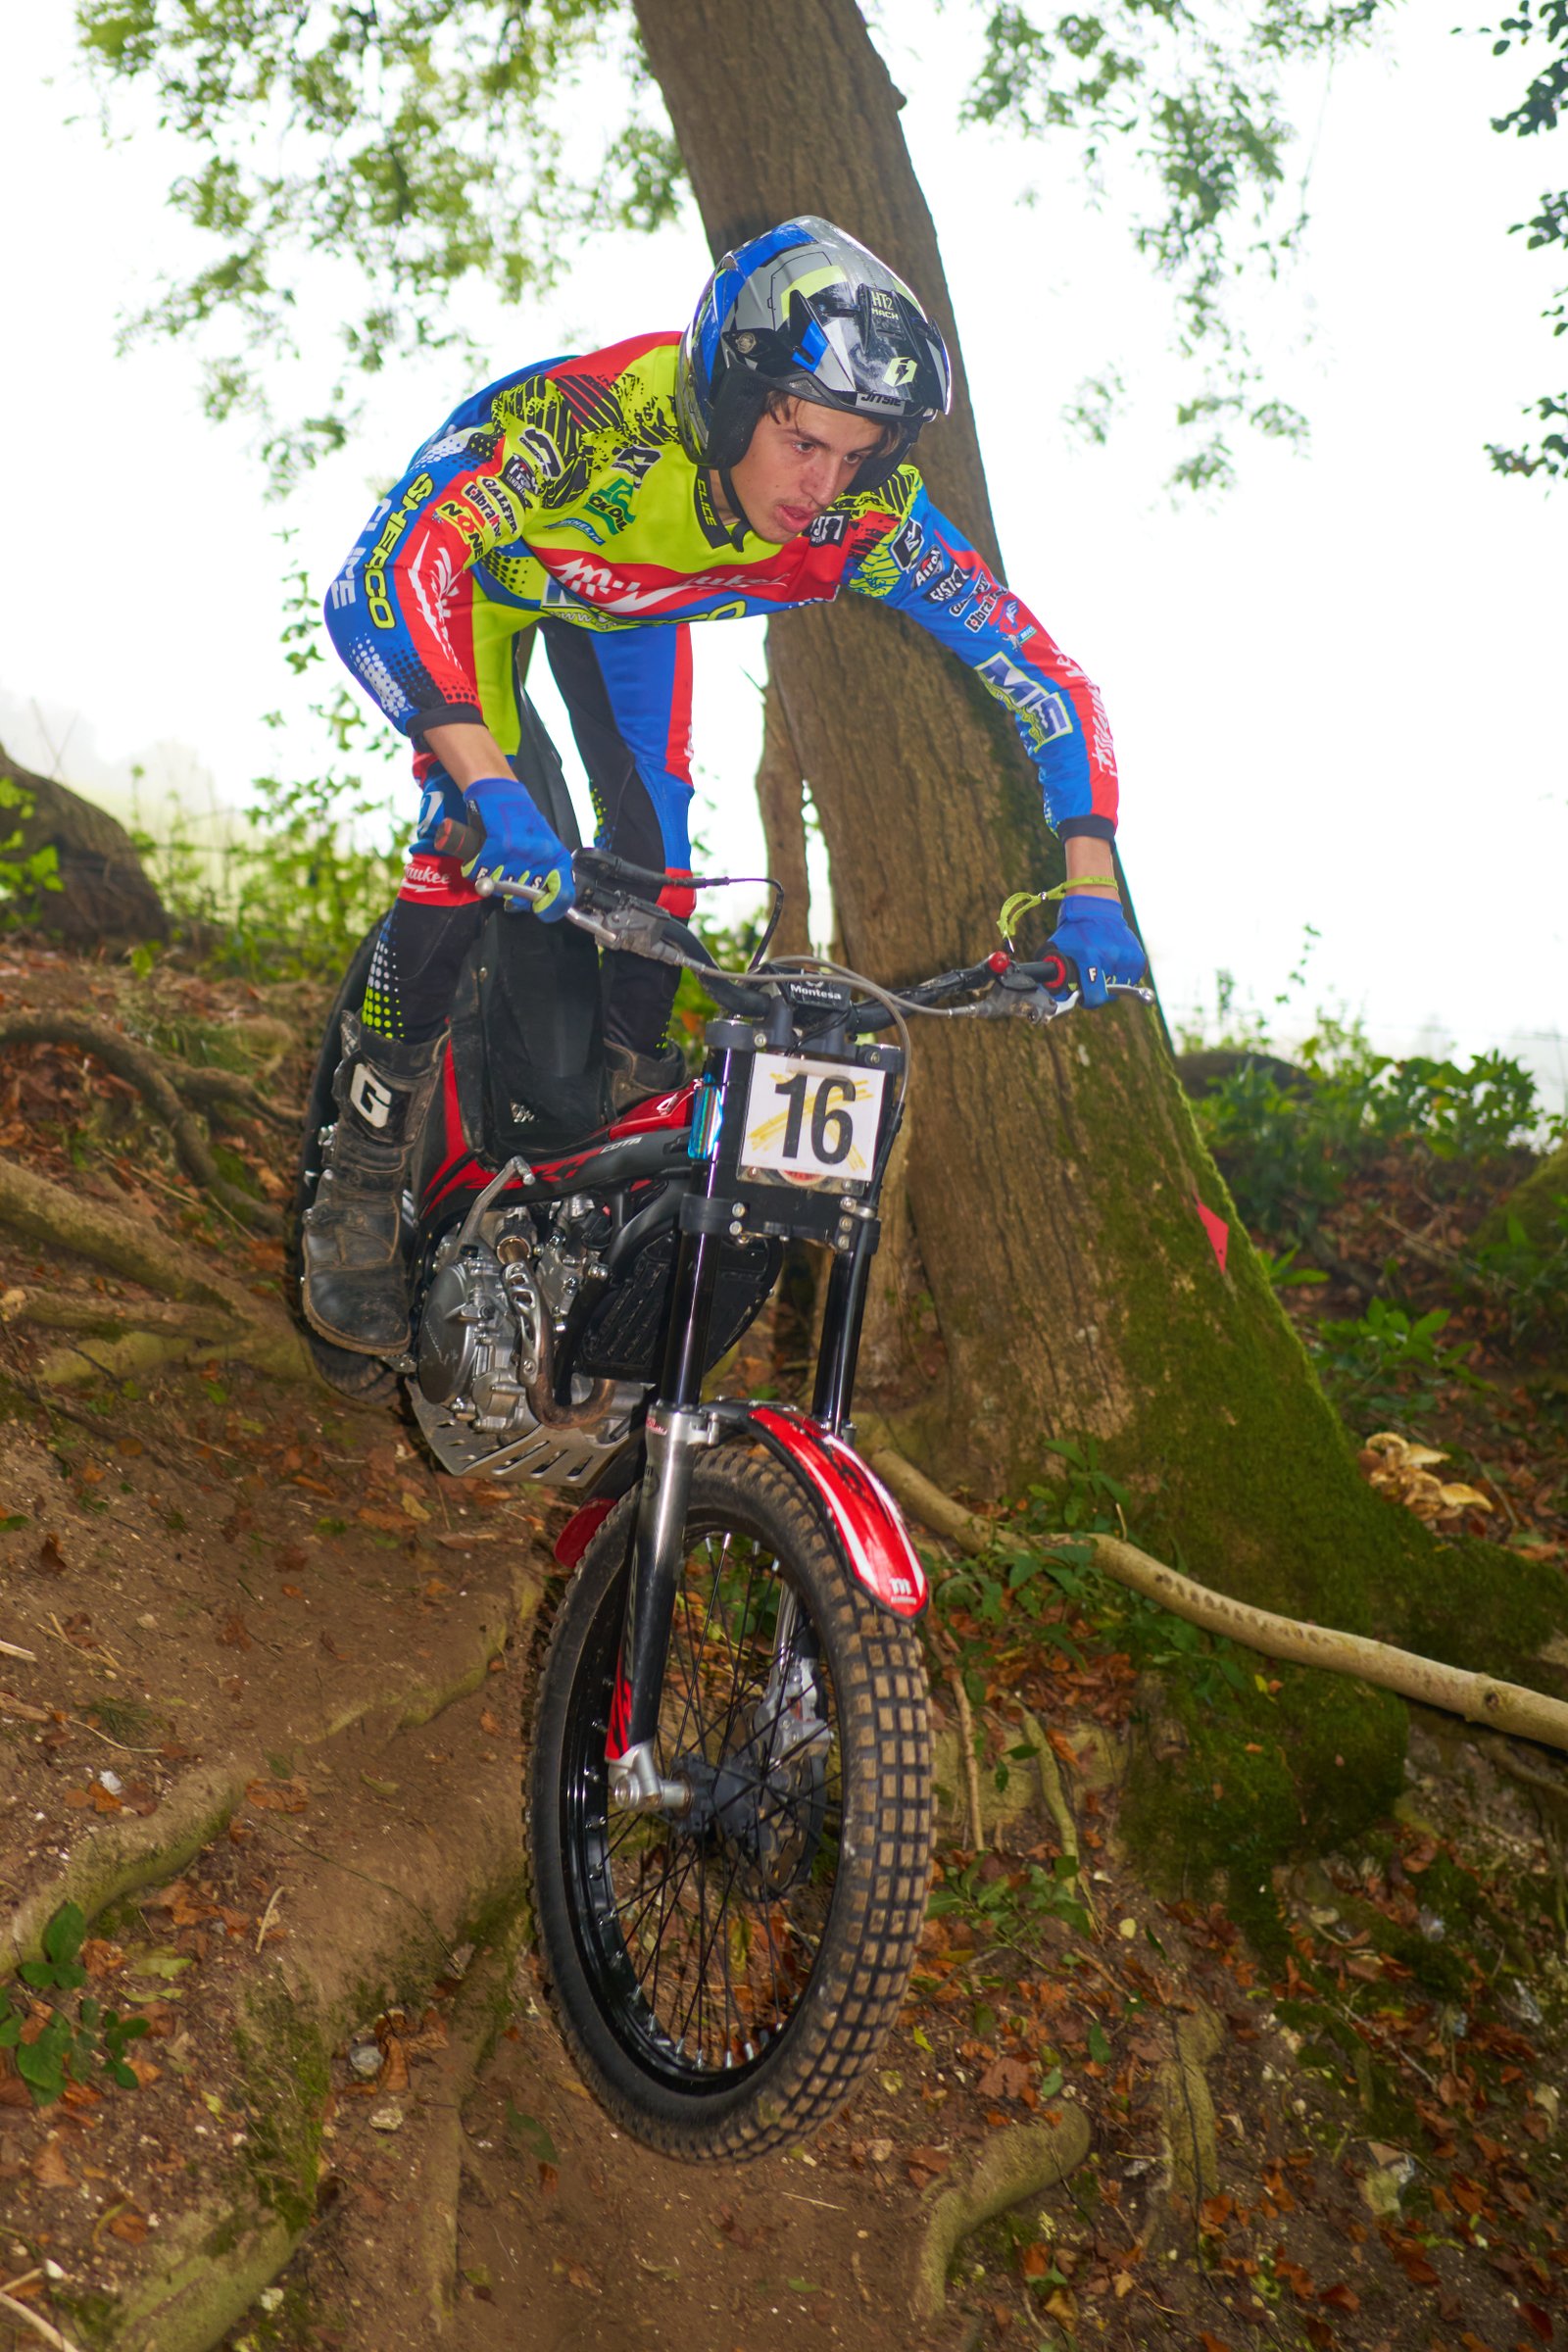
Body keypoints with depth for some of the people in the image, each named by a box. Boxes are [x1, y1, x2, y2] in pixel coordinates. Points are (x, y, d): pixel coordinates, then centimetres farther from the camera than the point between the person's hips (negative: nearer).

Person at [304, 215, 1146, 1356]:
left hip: (633, 604, 4)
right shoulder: (594, 419, -46)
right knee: (474, 840, -19)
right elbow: (380, 585, -54)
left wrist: (1091, 888, -36)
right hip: (493, 565, -3)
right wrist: (494, 791, -67)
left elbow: (1037, 666, -27)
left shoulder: (867, 514, -34)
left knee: (655, 863, -7)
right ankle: (361, 1181, -5)